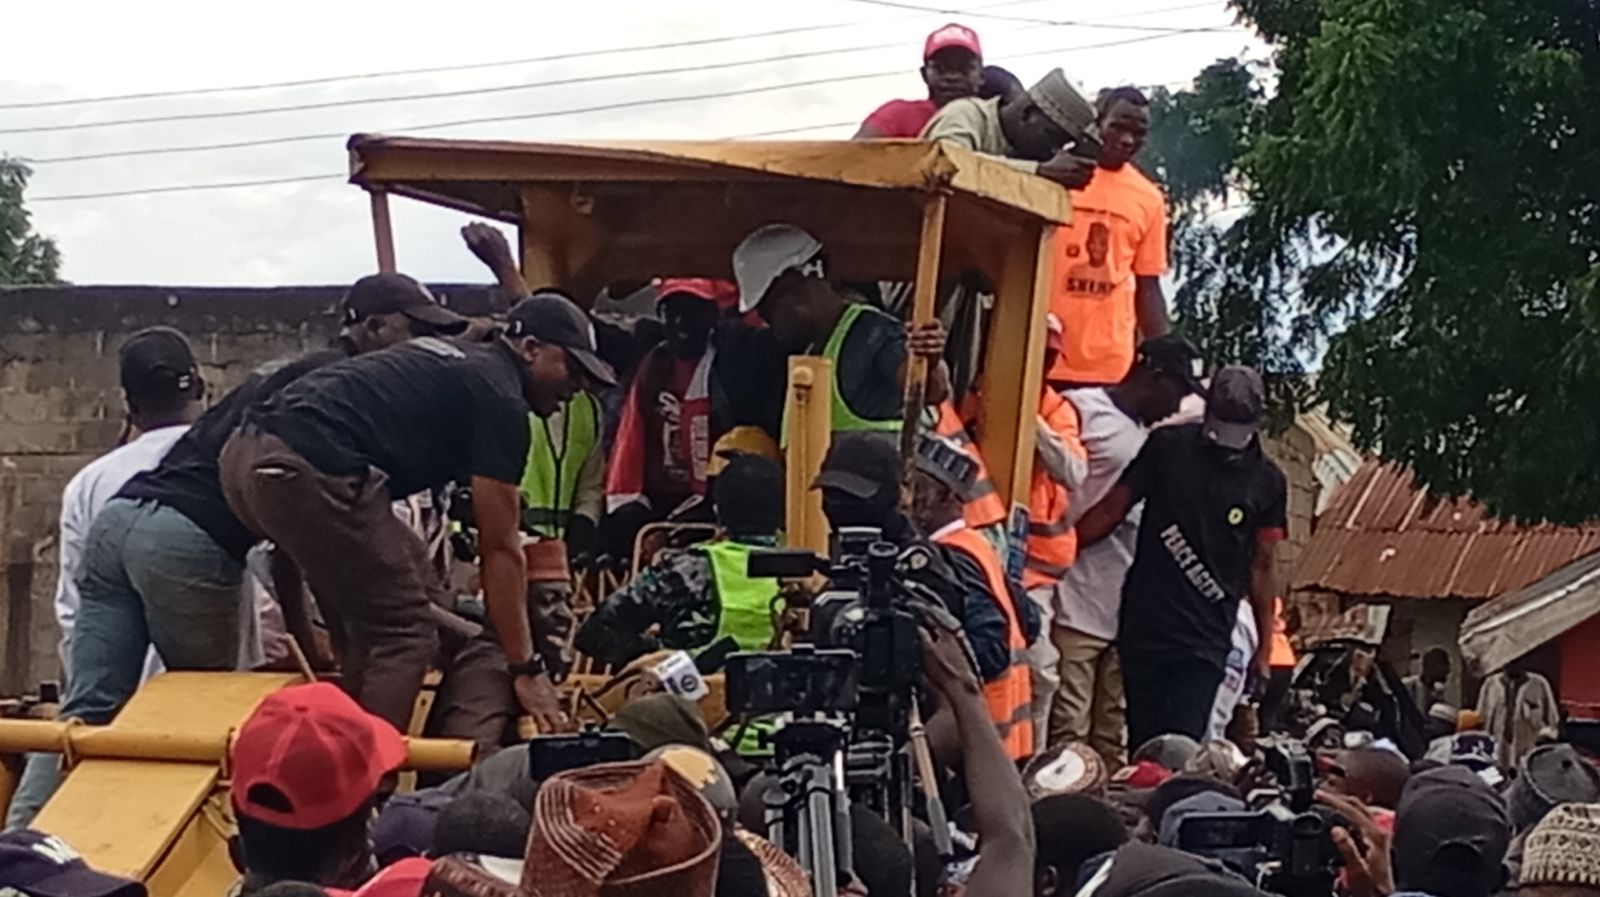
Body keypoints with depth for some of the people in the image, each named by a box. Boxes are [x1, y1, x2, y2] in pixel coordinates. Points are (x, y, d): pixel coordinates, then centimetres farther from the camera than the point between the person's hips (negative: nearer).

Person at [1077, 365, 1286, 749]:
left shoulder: (1267, 481, 4)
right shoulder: (1167, 447, 2)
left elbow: (1262, 565, 9)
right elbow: (1112, 508, 4)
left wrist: (1264, 646, 8)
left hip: (1205, 641, -1)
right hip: (1145, 628, 1)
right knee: (1142, 744, 5)